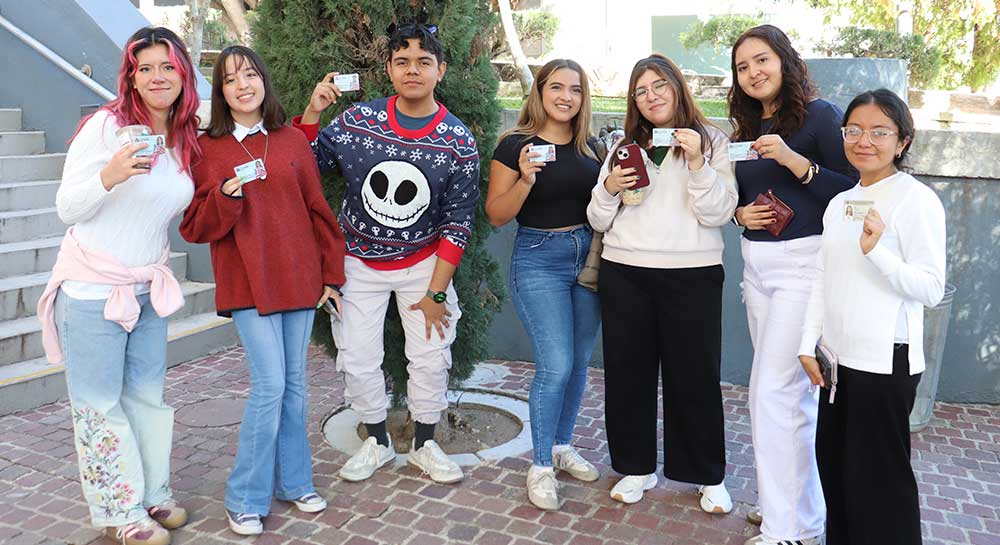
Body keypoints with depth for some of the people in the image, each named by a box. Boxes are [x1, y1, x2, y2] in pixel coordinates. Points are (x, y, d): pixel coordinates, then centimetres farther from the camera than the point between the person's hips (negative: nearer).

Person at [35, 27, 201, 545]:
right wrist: (110, 175, -29)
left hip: (148, 288, 6)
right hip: (91, 288, -6)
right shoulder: (106, 126, -13)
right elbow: (67, 209, -11)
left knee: (147, 395, 15)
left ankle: (152, 495, 30)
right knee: (100, 405, 5)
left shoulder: (186, 140, 5)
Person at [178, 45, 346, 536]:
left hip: (300, 281, 3)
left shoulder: (293, 141, 7)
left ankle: (293, 482, 27)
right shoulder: (207, 149, 1)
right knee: (270, 385, -8)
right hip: (248, 285, -3)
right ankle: (245, 499, 9)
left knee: (294, 385, 11)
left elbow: (318, 211, 9)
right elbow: (194, 228, -1)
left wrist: (331, 274, 8)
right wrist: (226, 195, -19)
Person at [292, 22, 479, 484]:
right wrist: (311, 112, -18)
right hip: (360, 262, 1)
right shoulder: (357, 120, -10)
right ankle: (377, 442, 29)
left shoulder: (458, 142, -11)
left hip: (423, 263, 0)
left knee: (430, 357, 5)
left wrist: (436, 291, -9)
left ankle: (424, 444, 28)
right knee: (357, 359, 6)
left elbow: (458, 222, -8)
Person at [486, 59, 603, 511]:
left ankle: (561, 446, 30)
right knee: (556, 365, -9)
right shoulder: (515, 145, -7)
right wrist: (525, 179, -23)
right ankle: (541, 465, 8)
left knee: (578, 362, 12)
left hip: (587, 254, 6)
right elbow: (496, 215, -9)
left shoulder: (589, 147, 8)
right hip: (538, 258, -5)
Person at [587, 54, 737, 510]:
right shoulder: (624, 147, 13)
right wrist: (609, 188, -6)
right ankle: (636, 467, 25)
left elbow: (719, 213, -6)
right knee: (627, 372, 7)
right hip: (624, 274, 3)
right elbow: (599, 221, 13)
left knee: (694, 375, 4)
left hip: (692, 275, -3)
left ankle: (710, 476, 22)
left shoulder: (712, 142, 4)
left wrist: (697, 162, -16)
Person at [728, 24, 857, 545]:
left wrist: (794, 160, -23)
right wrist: (740, 212, -1)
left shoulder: (819, 114, -7)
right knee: (794, 389, 15)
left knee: (773, 391, -9)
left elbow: (852, 190, -14)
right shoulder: (748, 129, 14)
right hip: (756, 264, 7)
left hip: (802, 262, -7)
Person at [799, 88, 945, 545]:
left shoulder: (917, 201, -10)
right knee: (834, 465, 17)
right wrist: (808, 344, 9)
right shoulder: (839, 204, 11)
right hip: (837, 357, 7)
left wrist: (876, 250, -28)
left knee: (878, 476, 3)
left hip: (884, 362, -7)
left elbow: (931, 289, -15)